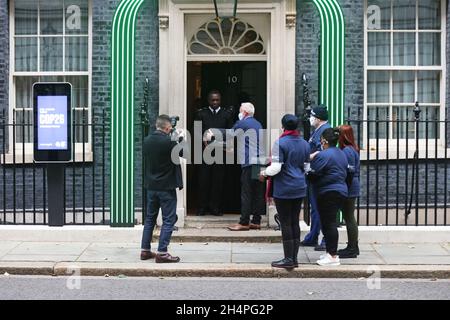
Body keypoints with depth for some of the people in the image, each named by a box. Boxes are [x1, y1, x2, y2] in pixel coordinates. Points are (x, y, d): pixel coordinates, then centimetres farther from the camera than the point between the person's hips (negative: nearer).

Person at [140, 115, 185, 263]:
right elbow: (184, 152, -11)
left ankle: (145, 250, 19)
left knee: (150, 218, 15)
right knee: (168, 220, 1)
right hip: (166, 187, -6)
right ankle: (162, 253, -2)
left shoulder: (147, 140, 1)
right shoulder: (169, 141, -18)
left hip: (151, 186, 6)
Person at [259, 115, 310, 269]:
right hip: (300, 188, 6)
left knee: (286, 223, -1)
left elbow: (276, 168, -17)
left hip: (283, 189, -6)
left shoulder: (280, 143, -14)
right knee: (295, 222, 11)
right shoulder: (304, 144, 8)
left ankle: (288, 259, 2)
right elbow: (306, 166, 14)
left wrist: (264, 172, 1)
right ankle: (294, 258, 14)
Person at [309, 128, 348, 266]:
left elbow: (313, 173, -15)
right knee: (330, 222, 15)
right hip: (341, 191, 9)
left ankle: (333, 256, -4)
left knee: (328, 223, -5)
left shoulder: (323, 155, -16)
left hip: (328, 193, -9)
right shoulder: (342, 154, 14)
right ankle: (331, 252, 21)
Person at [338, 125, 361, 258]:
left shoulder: (347, 151, -18)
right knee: (350, 218, 16)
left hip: (349, 188, -10)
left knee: (349, 218, -2)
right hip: (352, 188, 10)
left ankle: (352, 249, 5)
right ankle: (353, 247, 24)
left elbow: (349, 172, -20)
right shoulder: (352, 149, 12)